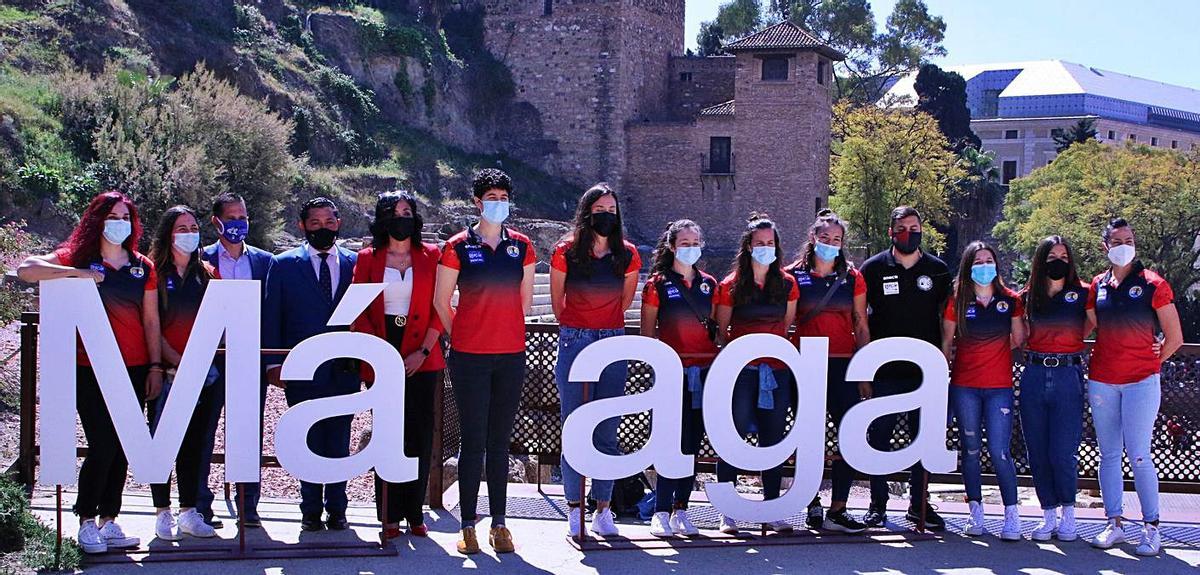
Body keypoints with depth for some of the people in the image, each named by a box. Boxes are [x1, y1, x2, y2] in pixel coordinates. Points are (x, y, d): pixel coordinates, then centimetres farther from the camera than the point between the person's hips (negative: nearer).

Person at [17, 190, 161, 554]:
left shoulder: (143, 267, 10)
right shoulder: (77, 259, 1)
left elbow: (151, 321, 11)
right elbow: (26, 270, -13)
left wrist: (156, 366, 5)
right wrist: (78, 273, -20)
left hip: (134, 370, 4)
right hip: (91, 370, -4)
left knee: (122, 448, 7)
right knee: (102, 445, -9)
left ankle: (109, 521, 17)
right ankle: (86, 521, 6)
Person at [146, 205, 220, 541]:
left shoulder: (204, 274, 12)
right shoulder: (154, 273, -1)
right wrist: (176, 361, -14)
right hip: (164, 370, -4)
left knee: (194, 441, 5)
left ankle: (189, 512, 11)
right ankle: (163, 513, 5)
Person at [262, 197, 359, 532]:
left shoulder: (356, 263, 8)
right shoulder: (284, 265, 6)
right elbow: (271, 316, 5)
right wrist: (273, 363, -2)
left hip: (344, 368, 1)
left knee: (339, 440, 5)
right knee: (309, 440, 3)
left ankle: (336, 508, 14)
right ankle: (311, 510, 12)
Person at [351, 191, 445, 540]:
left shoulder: (431, 256, 7)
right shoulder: (368, 259, 7)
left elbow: (440, 308, 3)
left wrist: (423, 351, -7)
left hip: (422, 359, 0)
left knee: (420, 436, 0)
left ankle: (414, 513, 8)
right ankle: (390, 517, 5)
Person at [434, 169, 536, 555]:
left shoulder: (521, 247, 7)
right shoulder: (458, 247, -2)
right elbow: (441, 302, 5)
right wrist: (462, 335, 10)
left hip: (511, 355, 3)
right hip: (469, 358, -3)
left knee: (500, 441, 8)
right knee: (473, 441, -2)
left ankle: (499, 523, 14)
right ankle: (468, 526, 5)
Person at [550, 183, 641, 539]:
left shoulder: (627, 255, 3)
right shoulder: (566, 253, -3)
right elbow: (557, 301, 11)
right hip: (574, 343, -2)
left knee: (608, 432, 2)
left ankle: (602, 511, 9)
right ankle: (575, 511, 5)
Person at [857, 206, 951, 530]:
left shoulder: (938, 270, 7)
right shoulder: (873, 269, 2)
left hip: (925, 371, 2)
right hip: (884, 372, -2)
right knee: (878, 439, 2)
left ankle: (918, 504, 17)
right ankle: (878, 505, 12)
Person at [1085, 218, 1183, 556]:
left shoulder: (1153, 285, -4)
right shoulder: (1098, 286, 8)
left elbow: (1175, 338, 0)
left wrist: (1150, 362, 4)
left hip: (1141, 382, -4)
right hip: (1102, 381, 4)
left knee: (1138, 455, -7)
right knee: (1109, 454, 7)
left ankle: (1151, 528, 2)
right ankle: (1114, 525, 13)